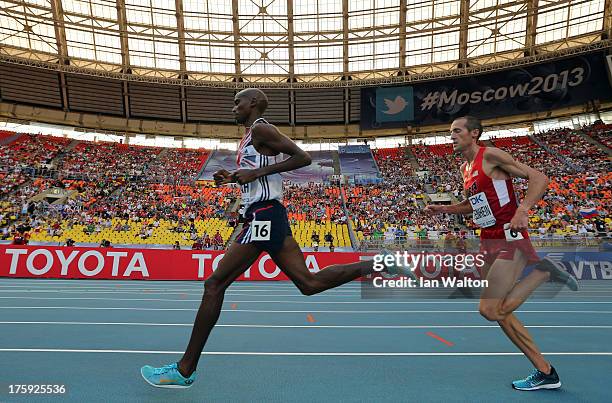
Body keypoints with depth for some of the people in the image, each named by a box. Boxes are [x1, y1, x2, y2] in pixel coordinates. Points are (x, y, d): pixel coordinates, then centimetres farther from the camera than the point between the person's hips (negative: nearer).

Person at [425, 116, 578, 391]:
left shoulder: (491, 156, -9)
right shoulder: (465, 168, 15)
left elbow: (539, 178, -13)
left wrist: (522, 210, -28)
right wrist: (443, 209, 15)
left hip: (509, 239, -9)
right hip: (488, 242, 9)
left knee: (489, 310, -13)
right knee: (499, 312, 8)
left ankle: (543, 271, 1)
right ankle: (545, 372, 20)